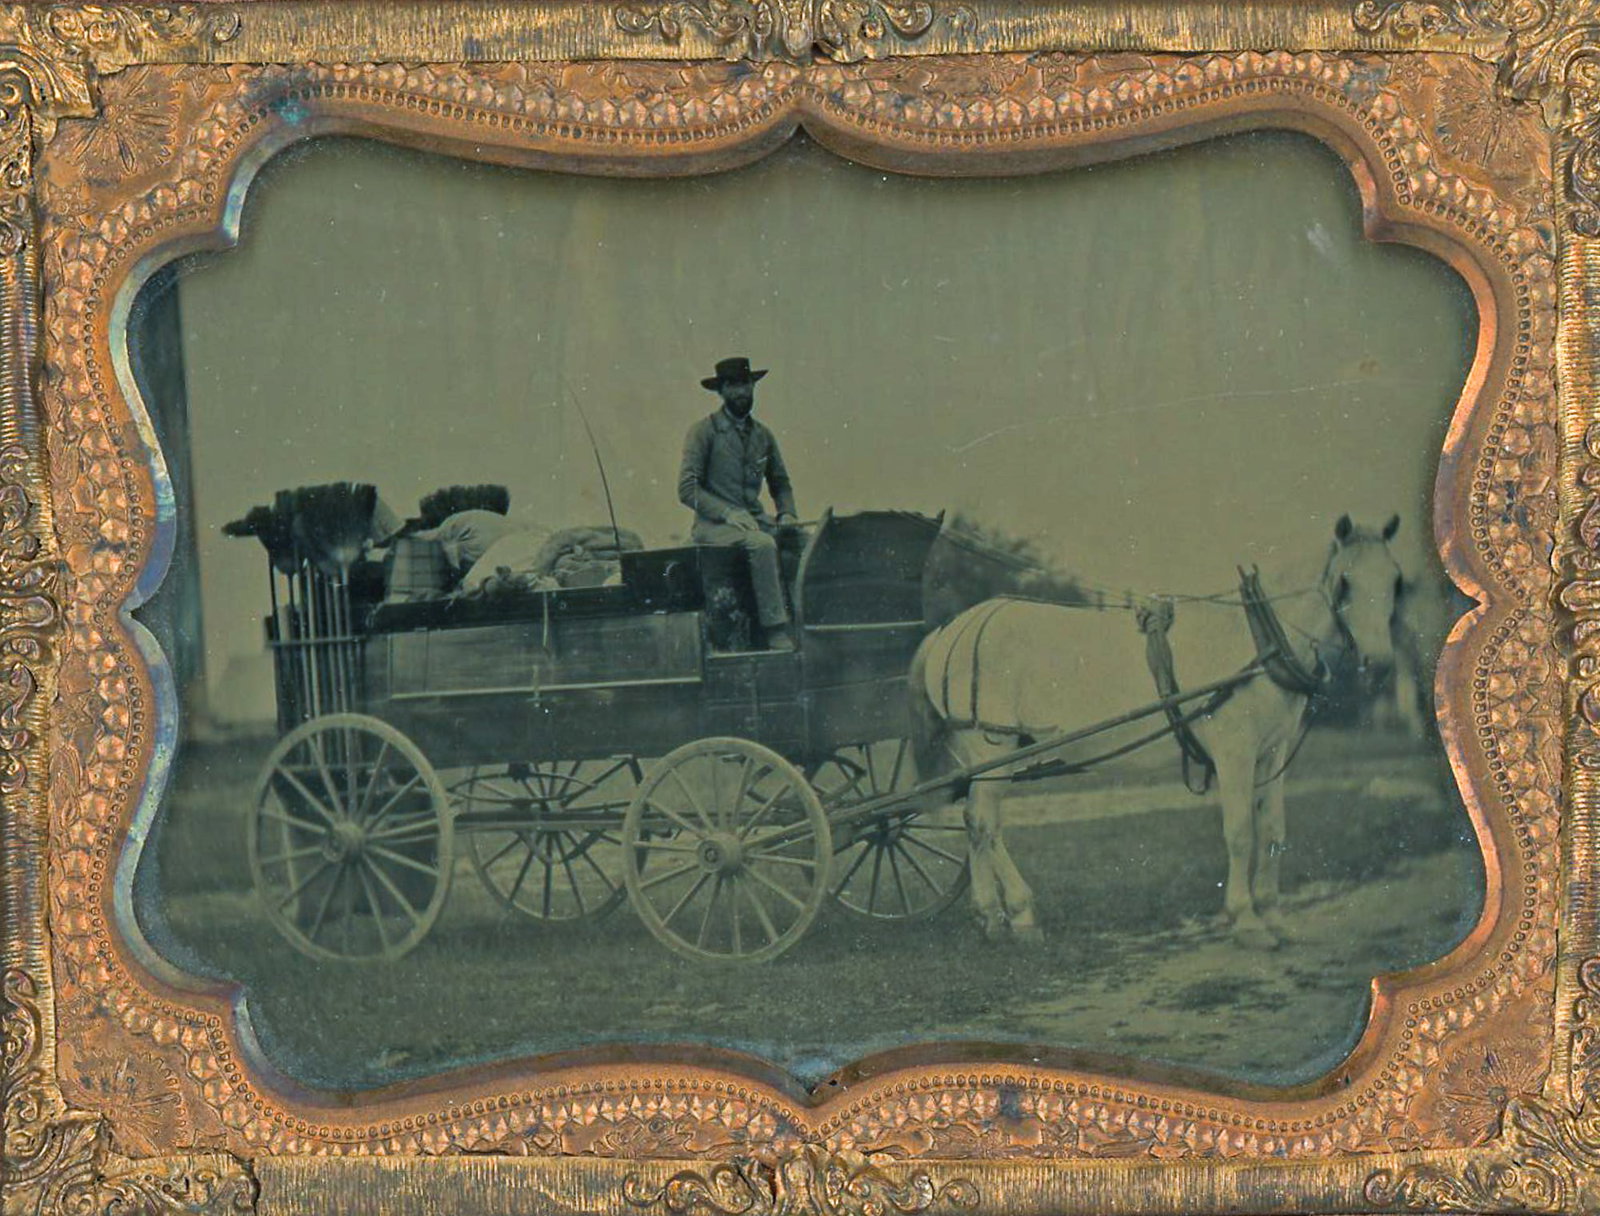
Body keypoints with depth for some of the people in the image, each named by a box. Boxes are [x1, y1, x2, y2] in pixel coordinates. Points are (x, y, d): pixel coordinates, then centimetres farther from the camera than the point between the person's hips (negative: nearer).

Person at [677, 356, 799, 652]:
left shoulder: (762, 435, 16)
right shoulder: (704, 431, -1)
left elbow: (780, 483, 25)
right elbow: (687, 489, -8)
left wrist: (787, 514, 3)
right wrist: (728, 513, -20)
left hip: (754, 520, 6)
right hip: (713, 524, -6)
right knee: (763, 544, -35)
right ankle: (775, 631, -34)